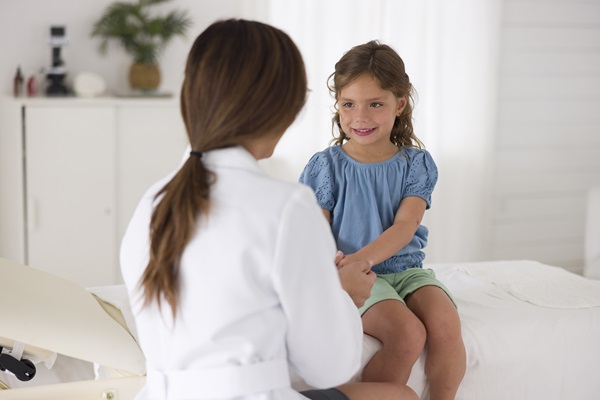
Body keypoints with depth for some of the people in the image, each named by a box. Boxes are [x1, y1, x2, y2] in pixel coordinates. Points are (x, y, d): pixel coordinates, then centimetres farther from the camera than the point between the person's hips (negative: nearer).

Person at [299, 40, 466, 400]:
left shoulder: (416, 163, 3)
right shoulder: (325, 166, -1)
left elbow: (404, 226, -11)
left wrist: (361, 258, -30)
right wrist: (337, 267, -30)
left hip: (407, 267, 3)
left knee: (445, 325, -25)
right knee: (407, 332, -28)